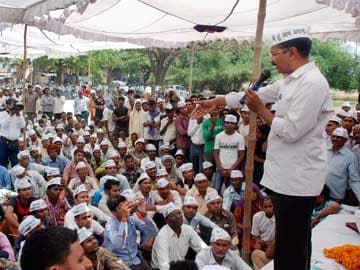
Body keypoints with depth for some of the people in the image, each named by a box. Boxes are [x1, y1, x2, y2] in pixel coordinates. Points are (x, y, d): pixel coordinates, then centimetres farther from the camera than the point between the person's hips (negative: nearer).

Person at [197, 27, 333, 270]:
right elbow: (255, 94, 20)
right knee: (287, 241, 19)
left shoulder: (312, 84, -18)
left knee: (292, 246, -1)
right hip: (288, 175, 10)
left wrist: (261, 111, -11)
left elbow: (291, 131, -23)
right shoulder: (290, 81, 12)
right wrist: (215, 102, 22)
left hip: (298, 178, -10)